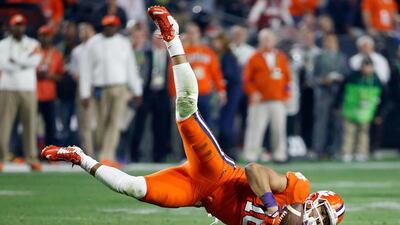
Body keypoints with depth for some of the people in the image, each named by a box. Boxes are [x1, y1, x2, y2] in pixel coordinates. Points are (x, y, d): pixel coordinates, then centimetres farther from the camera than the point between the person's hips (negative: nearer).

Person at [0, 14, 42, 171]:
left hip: (28, 89, 1)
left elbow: (34, 61, -7)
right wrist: (24, 63, -12)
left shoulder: (33, 45, 11)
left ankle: (32, 158, 4)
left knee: (30, 123, 0)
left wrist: (14, 61, -8)